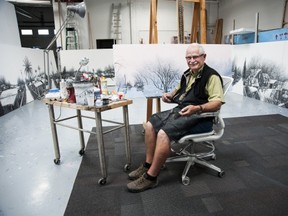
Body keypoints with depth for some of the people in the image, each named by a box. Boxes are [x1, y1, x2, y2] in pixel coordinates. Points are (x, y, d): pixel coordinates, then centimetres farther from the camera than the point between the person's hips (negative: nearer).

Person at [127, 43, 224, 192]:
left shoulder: (211, 76, -10)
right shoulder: (187, 74, 16)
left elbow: (217, 103, -20)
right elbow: (178, 90, 33)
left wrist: (197, 108, -37)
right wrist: (170, 95, 10)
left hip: (198, 117, -9)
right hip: (179, 110, 9)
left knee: (163, 134, -28)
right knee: (150, 124, -1)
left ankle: (150, 177, -14)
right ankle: (148, 165, 6)